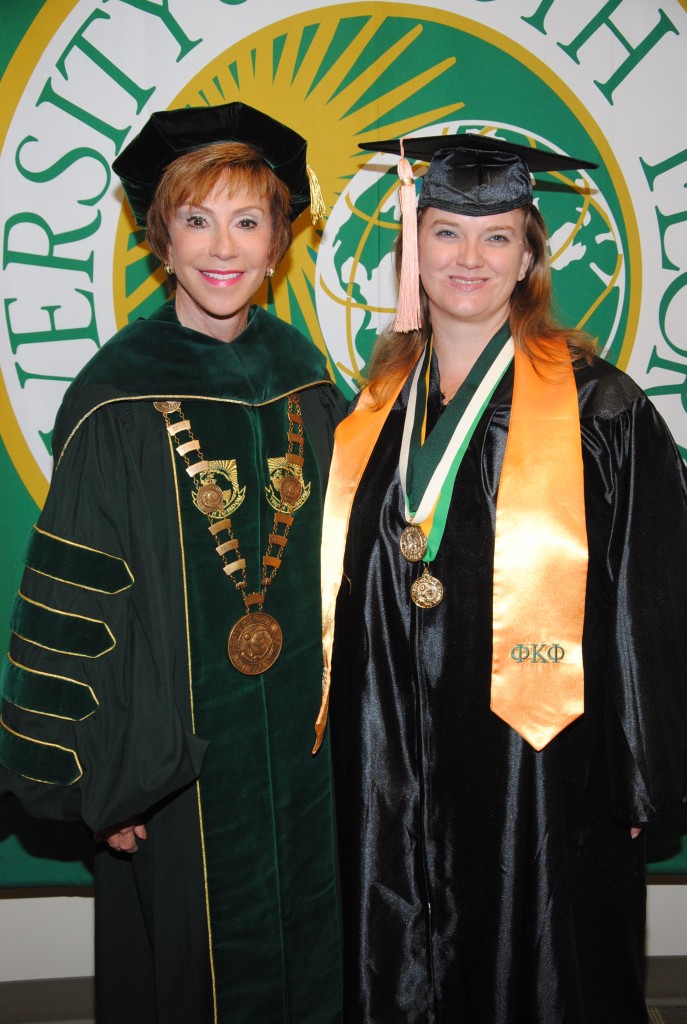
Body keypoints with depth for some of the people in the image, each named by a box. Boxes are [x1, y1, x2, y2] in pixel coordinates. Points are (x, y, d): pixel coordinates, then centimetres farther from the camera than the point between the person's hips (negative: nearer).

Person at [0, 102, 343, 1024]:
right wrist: (96, 777, -10)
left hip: (304, 732, 5)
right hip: (176, 751, -4)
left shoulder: (301, 372, 2)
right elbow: (74, 597, -11)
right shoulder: (117, 397, -13)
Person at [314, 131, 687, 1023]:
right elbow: (347, 592, 12)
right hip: (395, 773, 5)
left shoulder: (596, 407, -8)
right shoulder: (380, 406, 7)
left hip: (541, 763, -4)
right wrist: (346, 745, 9)